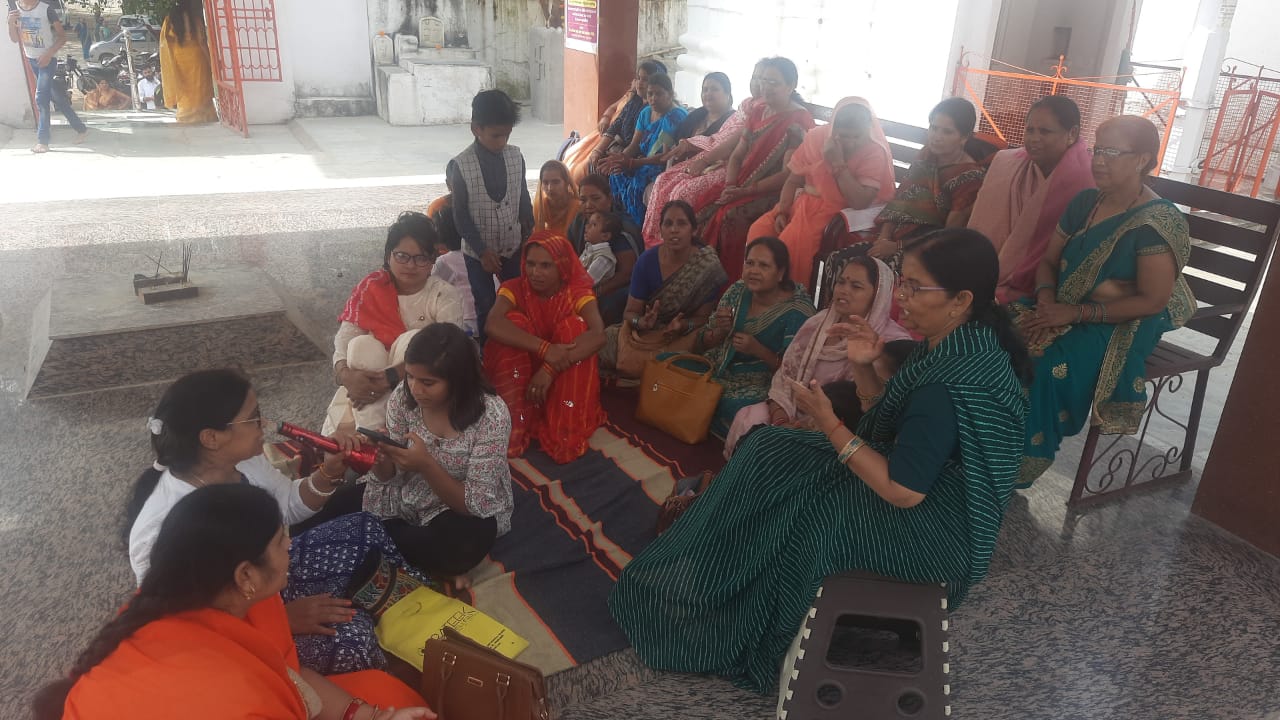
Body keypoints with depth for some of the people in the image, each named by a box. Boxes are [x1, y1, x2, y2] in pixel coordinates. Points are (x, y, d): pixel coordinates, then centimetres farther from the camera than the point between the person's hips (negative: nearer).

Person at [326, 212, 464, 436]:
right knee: (363, 344, -26)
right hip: (372, 376, 2)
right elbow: (345, 337, -10)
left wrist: (390, 378, -34)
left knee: (413, 339, -29)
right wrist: (345, 374, -33)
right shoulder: (370, 287, -1)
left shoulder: (444, 295, -11)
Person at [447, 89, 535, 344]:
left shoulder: (516, 156, -4)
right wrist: (482, 250, -15)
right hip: (478, 251, -3)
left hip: (513, 246, 3)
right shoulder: (459, 166, -16)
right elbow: (460, 215, -13)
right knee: (485, 308, 10)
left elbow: (524, 199, 6)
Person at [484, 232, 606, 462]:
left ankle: (566, 431, -24)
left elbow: (598, 334, -33)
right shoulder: (514, 288, -13)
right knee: (514, 322, -24)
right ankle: (514, 426, -24)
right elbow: (493, 324, -34)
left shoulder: (577, 291, -14)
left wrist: (551, 369, -44)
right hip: (520, 374, 0)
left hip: (566, 379, 0)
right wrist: (544, 348, -46)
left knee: (575, 326, -25)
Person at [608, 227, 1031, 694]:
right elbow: (889, 419, 9)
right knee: (770, 454, 5)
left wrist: (829, 424, -20)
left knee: (785, 502, -2)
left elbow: (902, 491, -27)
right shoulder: (962, 344, 0)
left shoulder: (952, 381, -30)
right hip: (933, 494, 9)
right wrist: (863, 368, -7)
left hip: (935, 531, -9)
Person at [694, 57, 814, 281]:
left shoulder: (799, 121, -8)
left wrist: (744, 192, -17)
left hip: (776, 193, -7)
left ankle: (730, 282, -16)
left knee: (730, 216, -30)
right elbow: (737, 155, 15)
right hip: (742, 186, 7)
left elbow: (788, 175, -15)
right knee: (703, 205, -17)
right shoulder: (757, 111, 14)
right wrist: (730, 186, -5)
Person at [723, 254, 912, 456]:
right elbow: (786, 373, 6)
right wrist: (780, 420, -10)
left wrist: (807, 427, -23)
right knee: (747, 419, -17)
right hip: (798, 411, 6)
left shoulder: (892, 342, -13)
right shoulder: (818, 322, 6)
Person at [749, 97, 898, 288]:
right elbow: (793, 181, 6)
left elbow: (860, 202, -21)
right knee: (758, 231, -16)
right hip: (805, 203, 5)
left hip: (841, 212, -5)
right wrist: (781, 212, -10)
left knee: (793, 241, -29)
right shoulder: (816, 136, -2)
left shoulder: (875, 151, -13)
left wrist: (838, 163, -24)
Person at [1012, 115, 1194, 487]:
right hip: (1064, 308, 6)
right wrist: (1046, 300, -13)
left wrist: (1076, 313, -23)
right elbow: (1048, 261, 9)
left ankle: (1023, 465, -17)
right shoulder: (1084, 202, 5)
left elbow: (1152, 301, -17)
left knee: (1050, 362, -33)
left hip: (1123, 325, -6)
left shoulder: (1159, 221, -14)